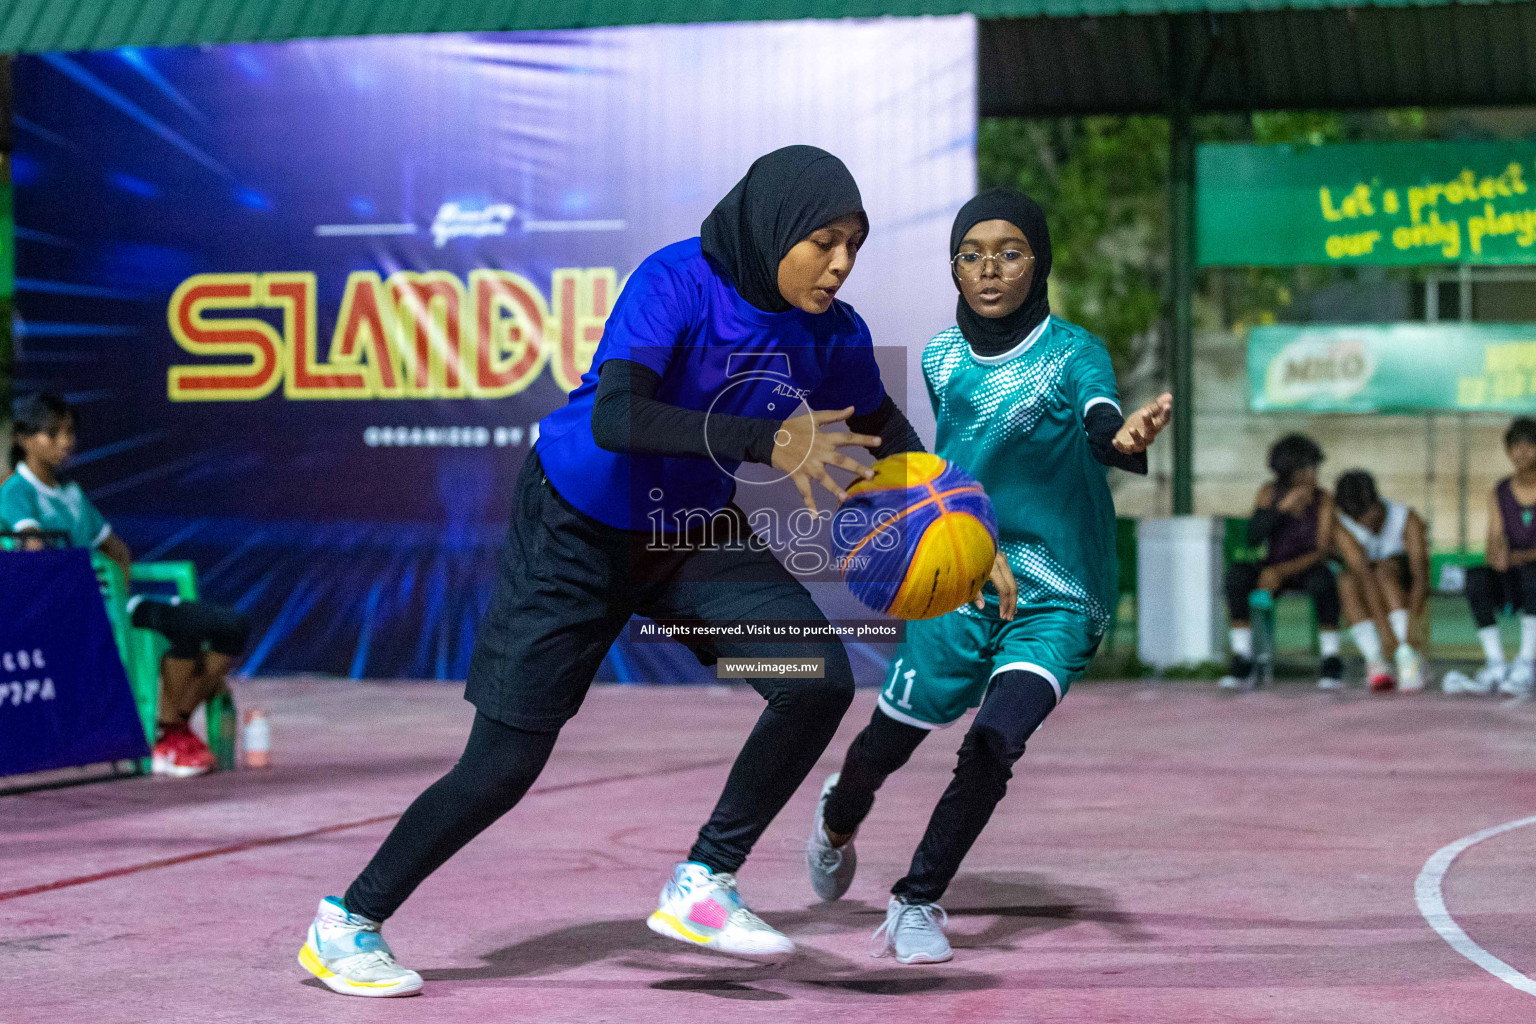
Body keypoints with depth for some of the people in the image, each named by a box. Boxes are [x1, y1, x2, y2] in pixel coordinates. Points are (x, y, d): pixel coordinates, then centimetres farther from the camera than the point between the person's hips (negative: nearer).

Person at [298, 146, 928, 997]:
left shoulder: (831, 335, -9)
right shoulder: (676, 282, -28)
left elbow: (887, 432, 10)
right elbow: (615, 419, -42)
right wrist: (765, 441, -50)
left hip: (693, 537, 6)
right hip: (577, 536, -6)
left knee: (822, 677, -16)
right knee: (504, 766, -5)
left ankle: (703, 885, -1)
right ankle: (346, 924, 15)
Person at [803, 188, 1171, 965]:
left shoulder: (1073, 351, -11)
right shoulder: (940, 357, 3)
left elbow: (1097, 416, -33)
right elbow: (950, 470, 7)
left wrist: (1124, 438, -54)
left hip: (1057, 601, -3)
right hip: (958, 581, 3)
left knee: (993, 746, -20)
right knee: (892, 738, 6)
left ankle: (918, 901, 0)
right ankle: (837, 822, 42)